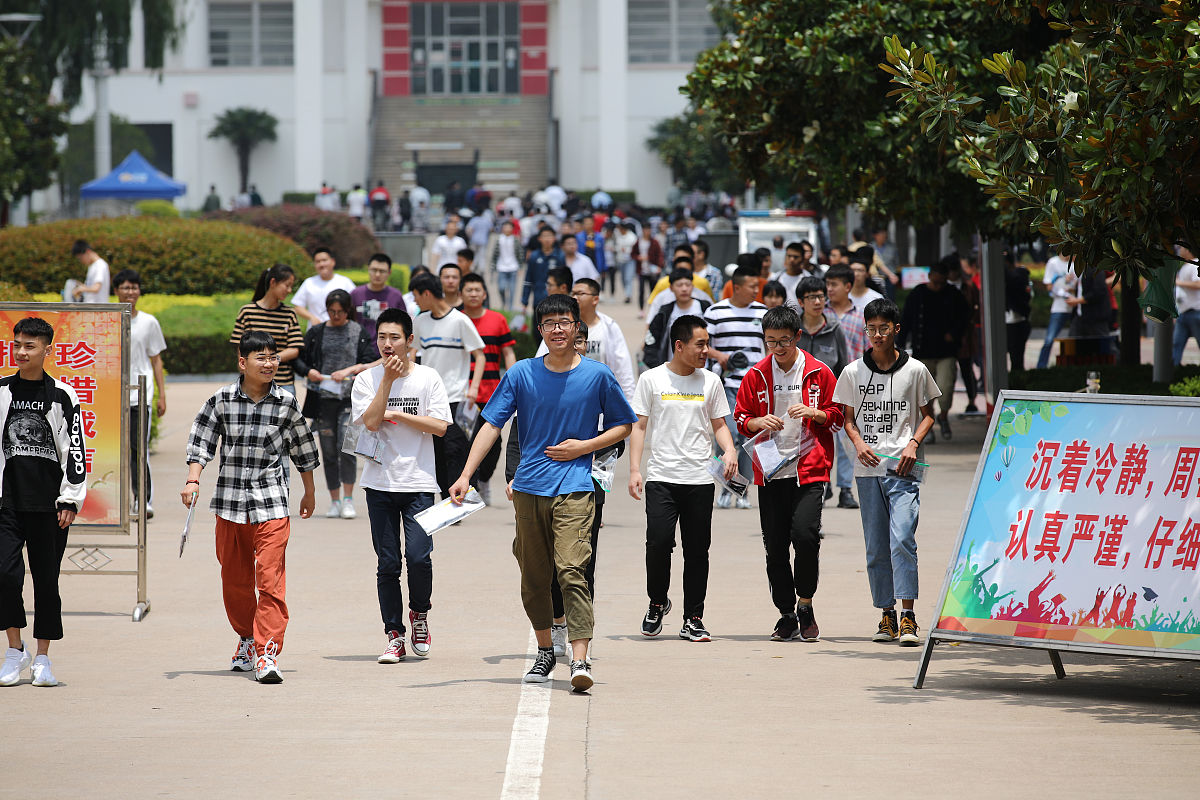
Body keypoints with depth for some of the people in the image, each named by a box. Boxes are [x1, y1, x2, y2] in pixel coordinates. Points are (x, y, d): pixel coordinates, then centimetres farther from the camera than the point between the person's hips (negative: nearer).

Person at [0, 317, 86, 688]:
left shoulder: (61, 396, 1)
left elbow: (74, 450, 1)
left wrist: (70, 500, -5)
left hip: (48, 502, -1)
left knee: (47, 578, 4)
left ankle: (42, 658, 13)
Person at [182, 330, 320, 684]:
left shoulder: (285, 403, 0)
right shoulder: (222, 399, -1)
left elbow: (302, 449, 11)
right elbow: (202, 441, 3)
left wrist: (309, 493, 19)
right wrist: (193, 480, -10)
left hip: (270, 503, -2)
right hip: (230, 501, 2)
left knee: (270, 579, -12)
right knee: (234, 579, 13)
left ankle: (267, 654, -14)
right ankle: (247, 640, 33)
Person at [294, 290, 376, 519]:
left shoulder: (358, 332, 6)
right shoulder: (316, 333, 10)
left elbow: (371, 362, 1)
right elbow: (298, 359, 12)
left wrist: (349, 370, -14)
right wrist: (309, 372, -8)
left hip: (350, 398, -2)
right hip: (323, 398, 2)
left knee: (347, 446, -15)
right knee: (329, 451, 4)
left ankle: (348, 500, -9)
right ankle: (334, 501, 13)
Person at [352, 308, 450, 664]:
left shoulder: (428, 377, 2)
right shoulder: (367, 380, 3)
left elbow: (440, 426, -6)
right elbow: (370, 421, -12)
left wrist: (396, 415, -9)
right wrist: (388, 379, -13)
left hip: (418, 482, -1)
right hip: (380, 482, 1)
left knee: (418, 556, -13)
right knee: (387, 562, 1)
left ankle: (420, 613, 15)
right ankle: (395, 636, 10)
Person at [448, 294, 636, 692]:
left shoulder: (597, 375, 2)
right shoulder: (522, 374, 4)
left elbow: (624, 425, 12)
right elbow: (492, 425, 2)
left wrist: (584, 446, -4)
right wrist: (466, 476, -7)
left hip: (574, 487, -3)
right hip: (529, 487, 3)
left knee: (571, 571, -16)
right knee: (533, 576, 9)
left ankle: (579, 660, -22)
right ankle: (544, 651, 27)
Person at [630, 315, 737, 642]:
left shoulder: (710, 382, 9)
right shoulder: (652, 379, 3)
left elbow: (719, 425, 15)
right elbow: (639, 426, 5)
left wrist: (729, 450, -6)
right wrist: (635, 469, -4)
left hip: (700, 479, 2)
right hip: (661, 477, -2)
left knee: (697, 550, 1)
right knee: (658, 542, -13)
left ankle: (693, 620, 9)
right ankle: (657, 603, 12)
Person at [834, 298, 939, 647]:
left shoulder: (915, 370, 2)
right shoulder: (853, 372, 7)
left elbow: (928, 414, 10)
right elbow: (848, 418, 14)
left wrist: (913, 444, -7)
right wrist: (859, 443, -6)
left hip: (903, 470, -3)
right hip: (868, 467, 3)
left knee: (902, 538, -16)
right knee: (876, 546, 6)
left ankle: (908, 617, -17)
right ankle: (887, 616, 15)